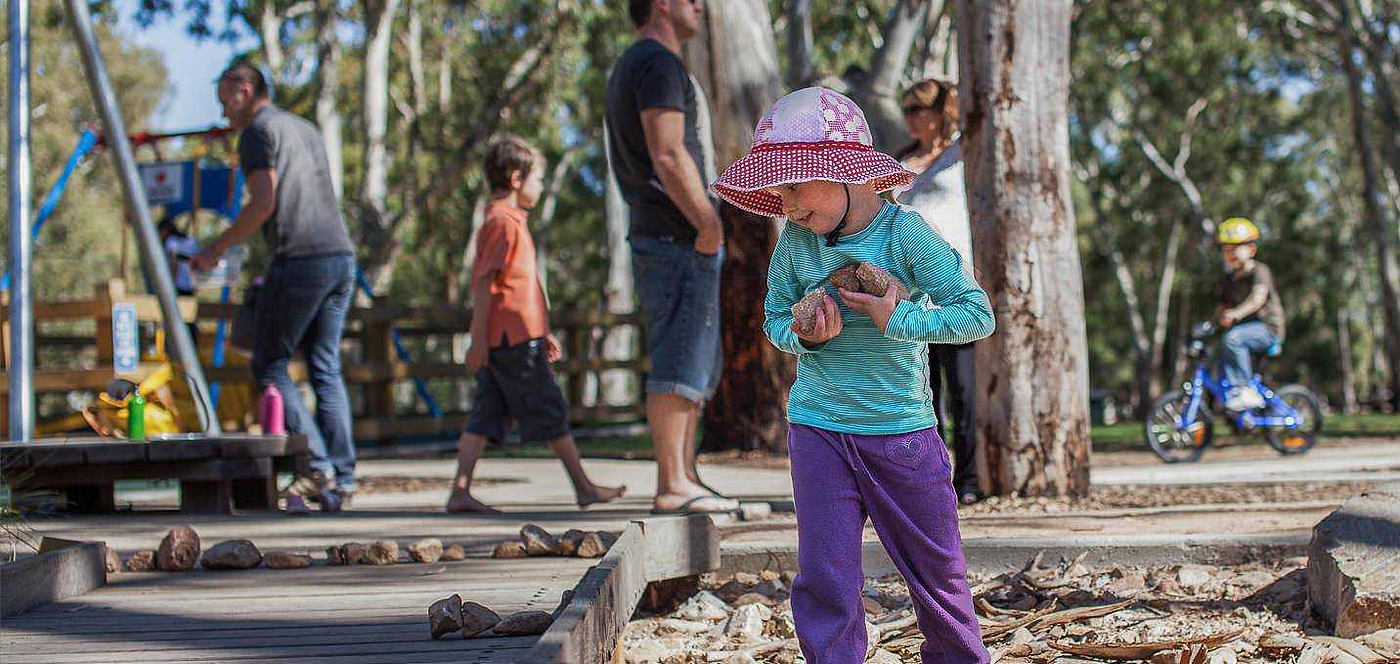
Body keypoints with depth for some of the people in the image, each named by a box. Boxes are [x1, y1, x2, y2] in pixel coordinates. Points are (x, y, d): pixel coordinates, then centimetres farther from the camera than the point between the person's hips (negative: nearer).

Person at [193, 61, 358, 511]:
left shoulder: (258, 131, -2)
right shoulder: (307, 130, 25)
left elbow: (263, 203, -14)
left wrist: (216, 249, -6)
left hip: (299, 261, -8)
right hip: (341, 256, 8)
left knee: (269, 365, 1)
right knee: (326, 370, 11)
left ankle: (317, 468, -10)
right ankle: (341, 481, 5)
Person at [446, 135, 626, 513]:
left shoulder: (504, 222, 21)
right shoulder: (505, 223, -11)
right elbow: (484, 283, -17)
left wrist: (542, 332, 28)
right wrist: (478, 338, -19)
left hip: (499, 340, 10)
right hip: (515, 338, -10)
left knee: (485, 416, 4)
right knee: (550, 412, -1)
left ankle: (460, 493, -3)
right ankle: (584, 488, 6)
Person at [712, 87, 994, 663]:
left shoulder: (904, 234, -14)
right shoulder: (795, 240, -3)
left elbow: (977, 315, -15)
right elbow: (775, 318, 8)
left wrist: (898, 319, -24)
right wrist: (804, 336, -14)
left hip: (902, 429, -2)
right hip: (818, 429, 2)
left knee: (935, 567, 11)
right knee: (825, 575, 0)